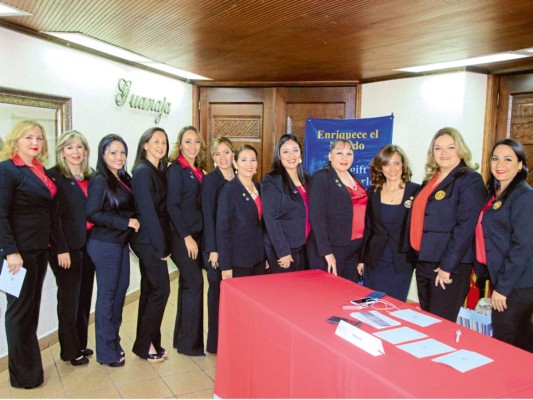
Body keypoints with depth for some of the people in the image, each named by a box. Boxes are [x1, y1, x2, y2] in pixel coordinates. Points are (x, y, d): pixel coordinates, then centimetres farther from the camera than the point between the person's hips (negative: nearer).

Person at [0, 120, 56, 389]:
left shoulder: (40, 171, 11)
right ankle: (23, 373, 17)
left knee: (32, 308, 15)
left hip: (40, 250, 7)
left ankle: (30, 364, 29)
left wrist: (47, 242, 11)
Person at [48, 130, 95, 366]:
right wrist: (61, 249, -16)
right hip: (67, 247, -6)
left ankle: (81, 344, 27)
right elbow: (53, 216, -12)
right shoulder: (54, 176, -7)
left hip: (88, 245, 6)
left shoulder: (91, 178, 11)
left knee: (85, 296, 13)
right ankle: (70, 350, 16)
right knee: (69, 298, 3)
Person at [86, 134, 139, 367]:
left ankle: (113, 342, 28)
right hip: (104, 245, -7)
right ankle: (106, 352, 15)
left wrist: (132, 224, 1)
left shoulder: (124, 179, 9)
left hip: (121, 243, 7)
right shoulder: (100, 181, -12)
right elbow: (92, 213, -19)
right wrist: (125, 223, -18)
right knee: (107, 295, 2)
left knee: (120, 290, 13)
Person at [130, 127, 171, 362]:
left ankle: (145, 344, 24)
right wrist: (161, 246, -16)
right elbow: (147, 211, -18)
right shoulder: (142, 171, -13)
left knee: (150, 290, 13)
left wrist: (164, 243, 7)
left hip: (152, 241, 9)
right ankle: (145, 344, 10)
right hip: (149, 241, -9)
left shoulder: (158, 172, 13)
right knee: (161, 289, -4)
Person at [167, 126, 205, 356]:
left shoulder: (199, 171, 13)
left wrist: (197, 237, 7)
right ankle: (189, 343, 5)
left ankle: (182, 338, 24)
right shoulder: (175, 169, -8)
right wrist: (187, 237, -16)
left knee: (188, 284, 12)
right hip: (181, 236, -7)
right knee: (195, 283, -7)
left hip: (195, 234, 7)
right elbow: (172, 206, -13)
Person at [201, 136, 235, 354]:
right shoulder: (210, 180, -7)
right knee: (218, 289, 2)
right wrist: (212, 249, -14)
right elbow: (208, 215, -11)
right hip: (217, 244, -5)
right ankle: (215, 342, 15)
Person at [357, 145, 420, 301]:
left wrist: (419, 258, -6)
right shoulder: (373, 192, 4)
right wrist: (362, 259, 8)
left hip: (401, 263, -2)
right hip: (375, 262, 2)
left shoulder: (416, 191, -5)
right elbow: (367, 228, 8)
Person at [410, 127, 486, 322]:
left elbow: (466, 227, -17)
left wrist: (447, 266, -19)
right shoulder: (430, 180, 14)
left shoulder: (470, 180, -9)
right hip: (424, 262, 7)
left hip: (451, 267, -7)